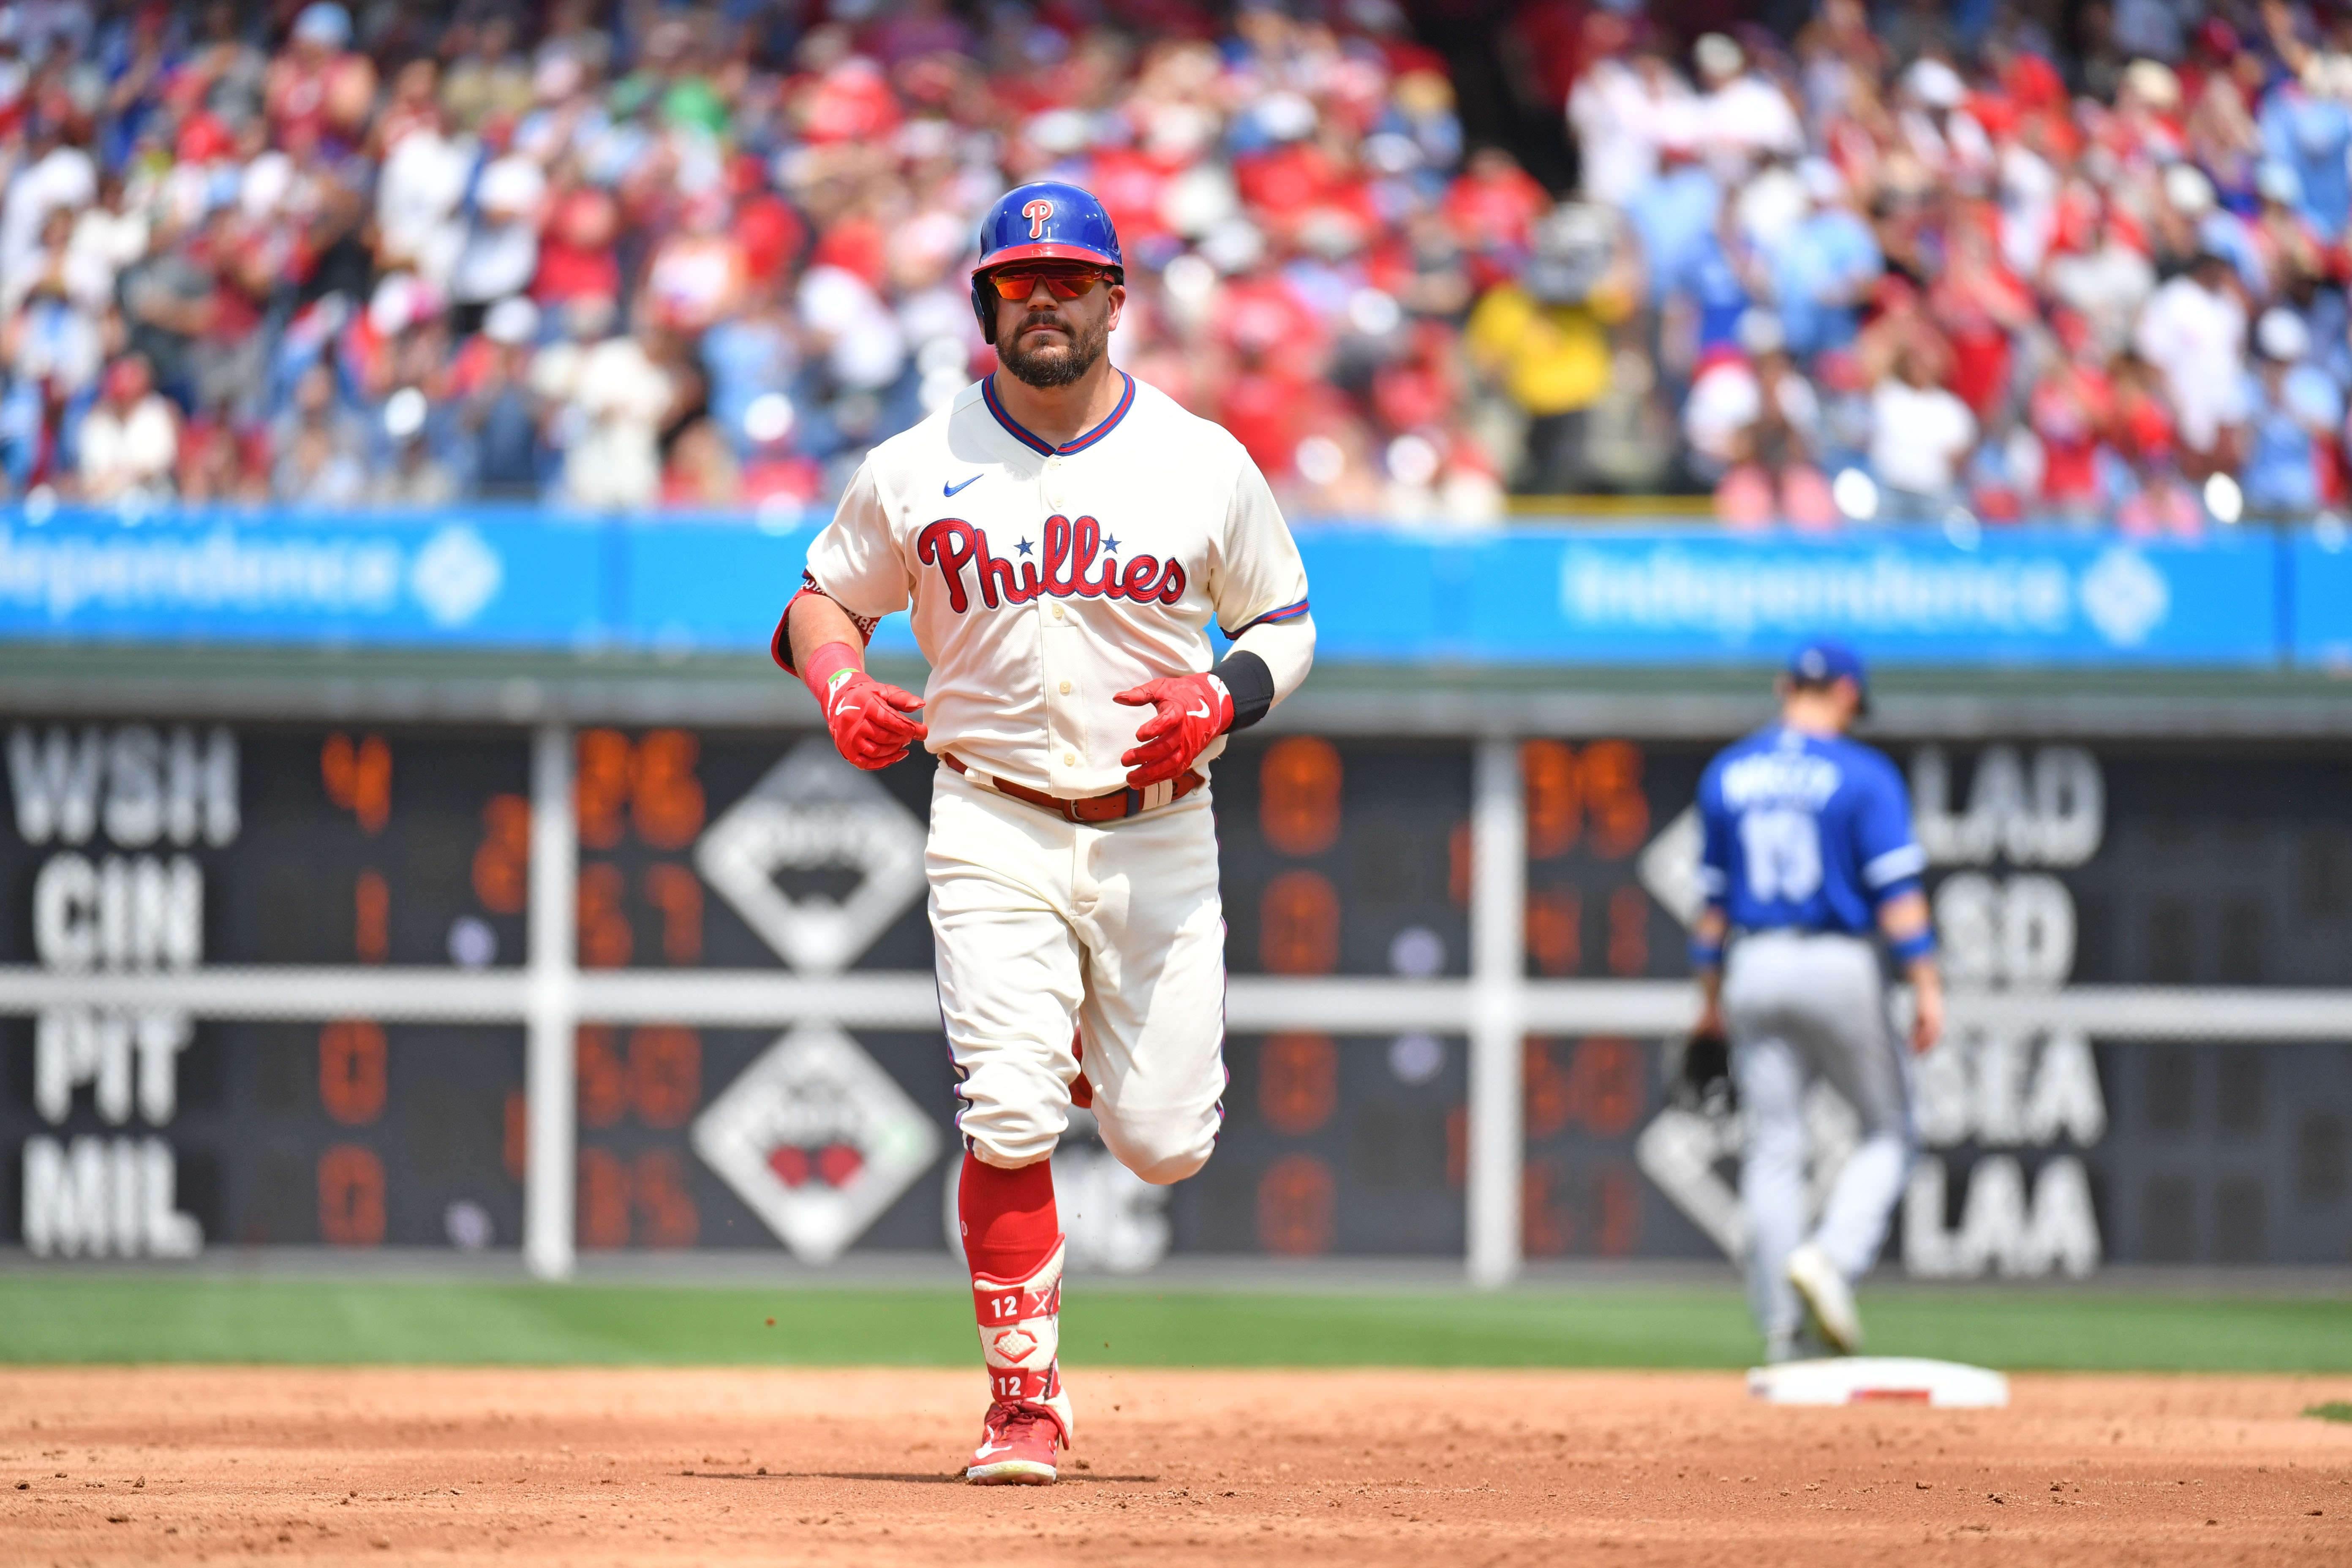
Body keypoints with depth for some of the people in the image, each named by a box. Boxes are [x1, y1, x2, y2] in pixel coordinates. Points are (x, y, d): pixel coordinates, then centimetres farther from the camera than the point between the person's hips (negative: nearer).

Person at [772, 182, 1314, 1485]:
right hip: (994, 828, -1)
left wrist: (1220, 701, -12)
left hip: (1158, 829, 1)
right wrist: (842, 690, -10)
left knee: (1166, 1143, 1)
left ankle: (1107, 1057, 38)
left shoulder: (1205, 463, 1)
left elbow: (1284, 622, 9)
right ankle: (1023, 1400, -5)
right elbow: (823, 598, 12)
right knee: (1009, 1120, -16)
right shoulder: (916, 469, 1)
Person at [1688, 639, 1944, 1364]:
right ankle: (1832, 1257, -14)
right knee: (1888, 1133, 10)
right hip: (1838, 967, -4)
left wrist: (1711, 996, 20)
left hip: (1754, 970, 4)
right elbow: (1897, 890, -11)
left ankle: (1779, 1328, 0)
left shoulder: (1726, 774, 9)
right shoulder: (1863, 774, -5)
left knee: (1773, 1149, 5)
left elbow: (1713, 896, 13)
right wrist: (1927, 987, -11)